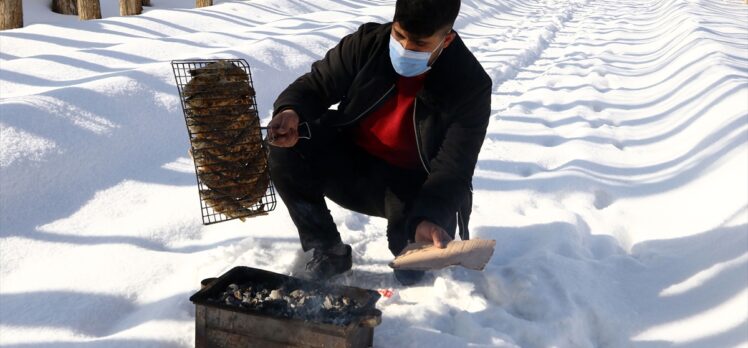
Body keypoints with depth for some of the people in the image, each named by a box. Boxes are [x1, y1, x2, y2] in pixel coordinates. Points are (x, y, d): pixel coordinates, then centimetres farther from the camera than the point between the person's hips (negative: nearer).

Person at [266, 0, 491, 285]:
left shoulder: (471, 86, -20)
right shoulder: (368, 42, -14)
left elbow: (453, 171, -24)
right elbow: (316, 85, -6)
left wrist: (428, 218, -44)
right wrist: (291, 111, -32)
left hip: (411, 183, -2)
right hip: (350, 162, 3)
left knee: (432, 229, -30)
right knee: (286, 151, -23)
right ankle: (329, 251, -3)